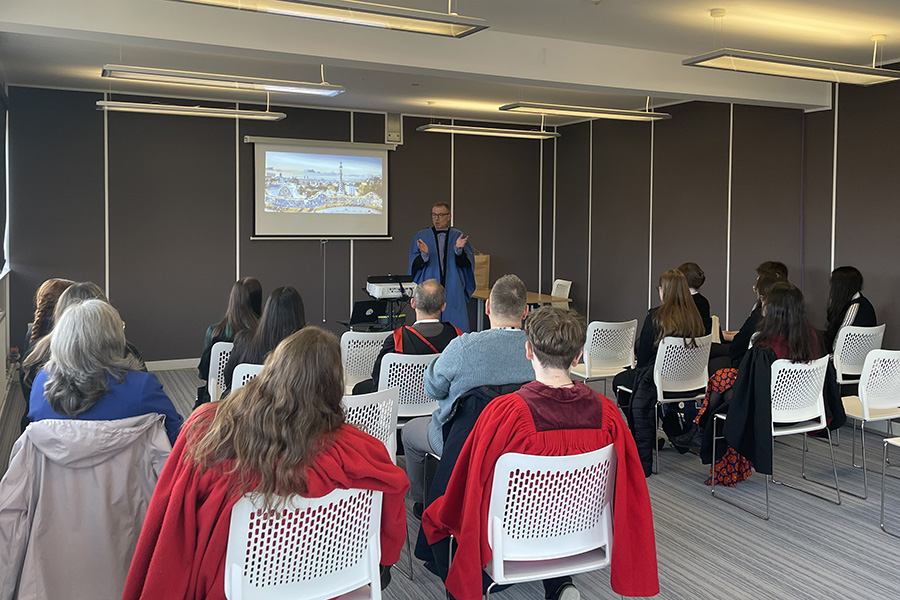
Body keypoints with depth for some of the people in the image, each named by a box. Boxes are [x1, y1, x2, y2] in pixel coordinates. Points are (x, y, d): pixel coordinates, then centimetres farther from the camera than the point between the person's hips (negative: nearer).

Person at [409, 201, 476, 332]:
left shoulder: (459, 236, 7)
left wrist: (458, 249, -18)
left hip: (453, 291, 0)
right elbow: (415, 265, 1)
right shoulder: (421, 236, 6)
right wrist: (424, 254, -19)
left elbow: (465, 264, 0)